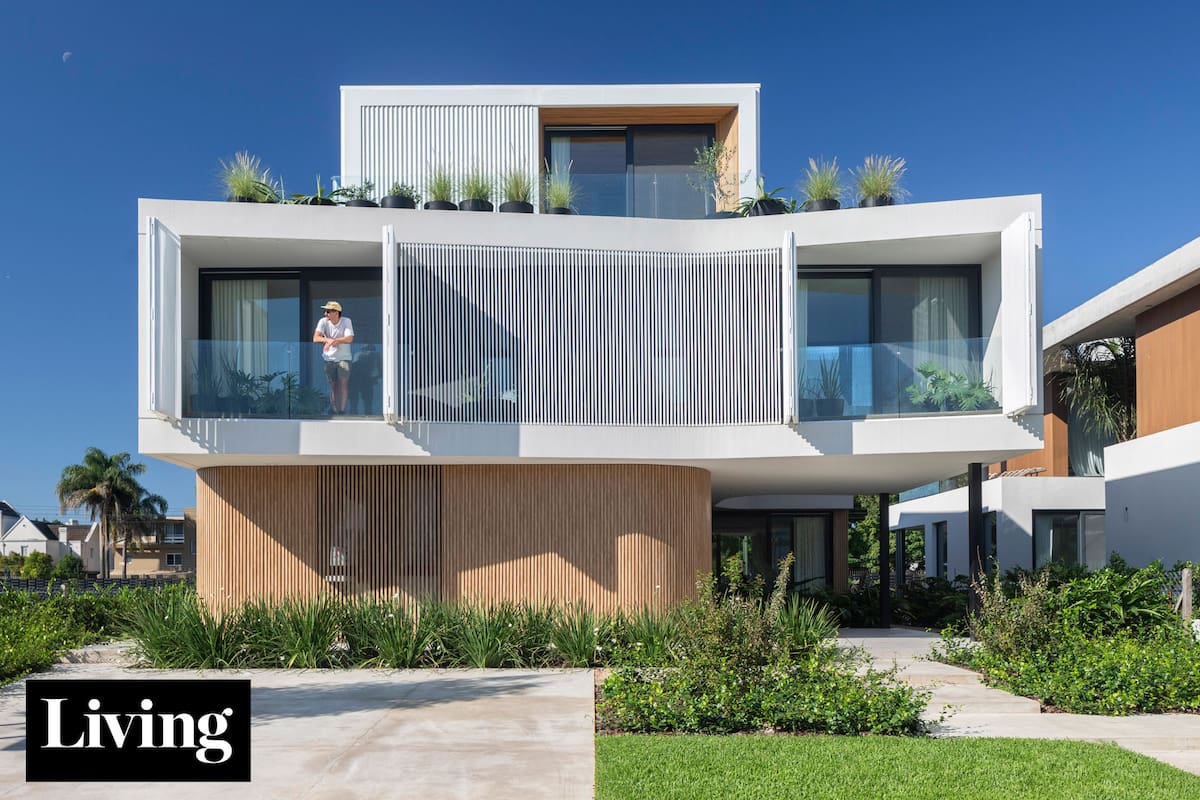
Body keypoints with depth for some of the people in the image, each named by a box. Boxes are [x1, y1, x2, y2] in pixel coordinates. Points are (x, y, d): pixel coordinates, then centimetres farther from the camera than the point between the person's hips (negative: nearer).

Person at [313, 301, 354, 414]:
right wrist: (329, 340, -30)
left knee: (343, 381, -14)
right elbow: (315, 338, -13)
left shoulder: (346, 321, -6)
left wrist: (333, 341, -26)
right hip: (329, 358, 1)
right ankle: (334, 410, 10)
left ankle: (342, 409, -8)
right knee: (332, 385, 1)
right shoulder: (323, 321, -4)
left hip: (343, 358, -1)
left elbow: (349, 339, -18)